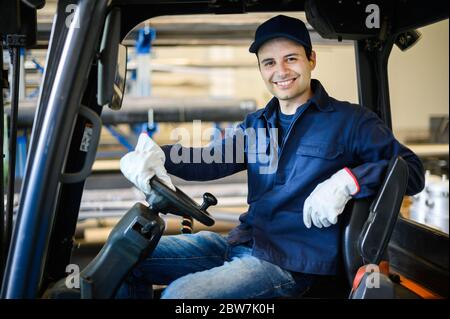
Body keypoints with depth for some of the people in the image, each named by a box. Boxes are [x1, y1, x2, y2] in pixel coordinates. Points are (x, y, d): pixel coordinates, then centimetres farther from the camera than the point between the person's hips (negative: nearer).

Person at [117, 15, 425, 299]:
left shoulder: (349, 120, -1)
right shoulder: (257, 124, 17)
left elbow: (412, 169, -6)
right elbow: (215, 159, 2)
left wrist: (347, 181, -23)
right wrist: (158, 155, -17)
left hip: (292, 262, -6)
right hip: (241, 242, 6)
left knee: (179, 293, -27)